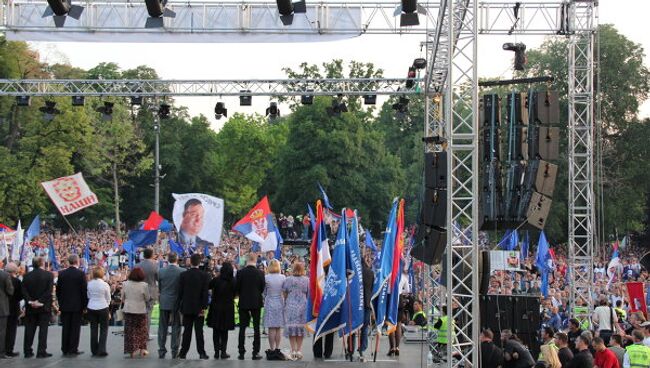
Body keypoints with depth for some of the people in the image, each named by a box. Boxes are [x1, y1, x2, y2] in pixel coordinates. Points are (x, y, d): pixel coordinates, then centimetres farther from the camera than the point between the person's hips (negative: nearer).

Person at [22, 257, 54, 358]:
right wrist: (40, 301, -13)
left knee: (29, 330, 9)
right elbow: (49, 291, -15)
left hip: (30, 308, 3)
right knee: (43, 329, 1)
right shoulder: (49, 275, -7)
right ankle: (41, 352, -1)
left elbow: (24, 291, -6)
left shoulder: (26, 276, 1)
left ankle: (27, 351, 11)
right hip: (44, 307, -3)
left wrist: (30, 301, -8)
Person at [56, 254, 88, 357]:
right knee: (75, 328, 1)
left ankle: (65, 349, 11)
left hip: (65, 305, 3)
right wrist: (85, 304, 1)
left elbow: (58, 290, 5)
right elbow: (84, 290, -8)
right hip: (77, 305, -3)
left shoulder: (61, 274, 1)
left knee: (65, 327, 8)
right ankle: (73, 350, 1)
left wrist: (60, 302, 15)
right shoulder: (81, 274, -9)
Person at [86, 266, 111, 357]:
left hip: (91, 308, 3)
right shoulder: (105, 285, -12)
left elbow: (88, 296, 5)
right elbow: (108, 298, -1)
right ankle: (101, 350, 0)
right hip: (102, 307, -3)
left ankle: (94, 351, 14)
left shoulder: (89, 284, -3)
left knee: (93, 329, 11)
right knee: (103, 329, 6)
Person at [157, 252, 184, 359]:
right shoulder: (182, 272, -10)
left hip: (164, 303, 2)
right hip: (177, 303, -2)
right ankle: (175, 352, 5)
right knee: (176, 328, 5)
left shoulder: (161, 271, -4)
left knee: (163, 328, 9)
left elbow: (159, 287, 5)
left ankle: (162, 351, 11)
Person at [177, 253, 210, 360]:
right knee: (199, 330, 3)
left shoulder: (183, 275, -4)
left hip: (187, 307, 1)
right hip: (198, 307, -1)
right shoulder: (204, 275, -7)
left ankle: (183, 352, 8)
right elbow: (205, 293, -9)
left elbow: (180, 292, -1)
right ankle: (201, 352, 3)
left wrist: (180, 306, 7)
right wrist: (204, 307, -5)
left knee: (187, 331, 6)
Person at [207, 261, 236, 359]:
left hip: (216, 308, -1)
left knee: (216, 331, 10)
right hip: (228, 308, 1)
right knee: (224, 332, 10)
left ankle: (217, 351, 7)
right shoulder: (233, 281, -9)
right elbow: (235, 293, 3)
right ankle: (223, 351, 4)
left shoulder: (216, 280, -12)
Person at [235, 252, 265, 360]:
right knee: (256, 328, 5)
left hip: (243, 303, 0)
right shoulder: (260, 273, -7)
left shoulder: (240, 273, -8)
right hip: (256, 303, 0)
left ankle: (241, 352, 5)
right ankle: (255, 352, 2)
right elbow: (263, 288, 0)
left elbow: (236, 288, -5)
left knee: (242, 328, 6)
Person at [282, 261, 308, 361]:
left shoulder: (288, 280, -3)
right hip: (302, 306, 1)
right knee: (301, 327, 8)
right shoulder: (306, 280, -2)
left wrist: (285, 303, 16)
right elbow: (309, 294, 1)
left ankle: (293, 350, -2)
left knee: (291, 327, 3)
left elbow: (284, 294, 2)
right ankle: (299, 350, 7)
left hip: (290, 306, -1)